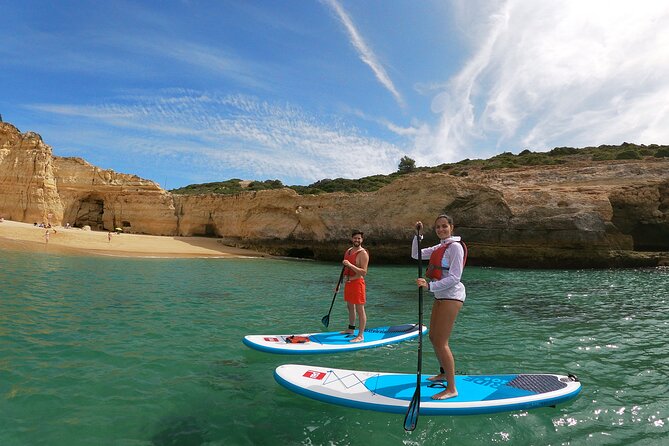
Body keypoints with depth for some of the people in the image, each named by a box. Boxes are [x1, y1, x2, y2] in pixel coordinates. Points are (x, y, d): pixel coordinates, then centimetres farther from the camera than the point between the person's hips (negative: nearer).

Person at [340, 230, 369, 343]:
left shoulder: (363, 253, -14)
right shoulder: (348, 251, 12)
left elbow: (364, 272, -22)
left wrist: (350, 265, -29)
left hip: (357, 282, -9)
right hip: (348, 283, 9)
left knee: (360, 309, -5)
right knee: (350, 307, 20)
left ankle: (361, 336, 0)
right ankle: (351, 329, 36)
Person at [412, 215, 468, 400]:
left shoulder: (455, 246, -13)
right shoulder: (439, 247, 13)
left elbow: (454, 277, -20)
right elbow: (416, 254, 17)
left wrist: (429, 285, -27)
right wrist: (418, 235, 5)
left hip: (451, 296, -9)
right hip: (440, 295, 9)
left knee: (440, 342, -10)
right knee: (433, 338, 18)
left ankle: (452, 389, -2)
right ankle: (444, 373, 37)